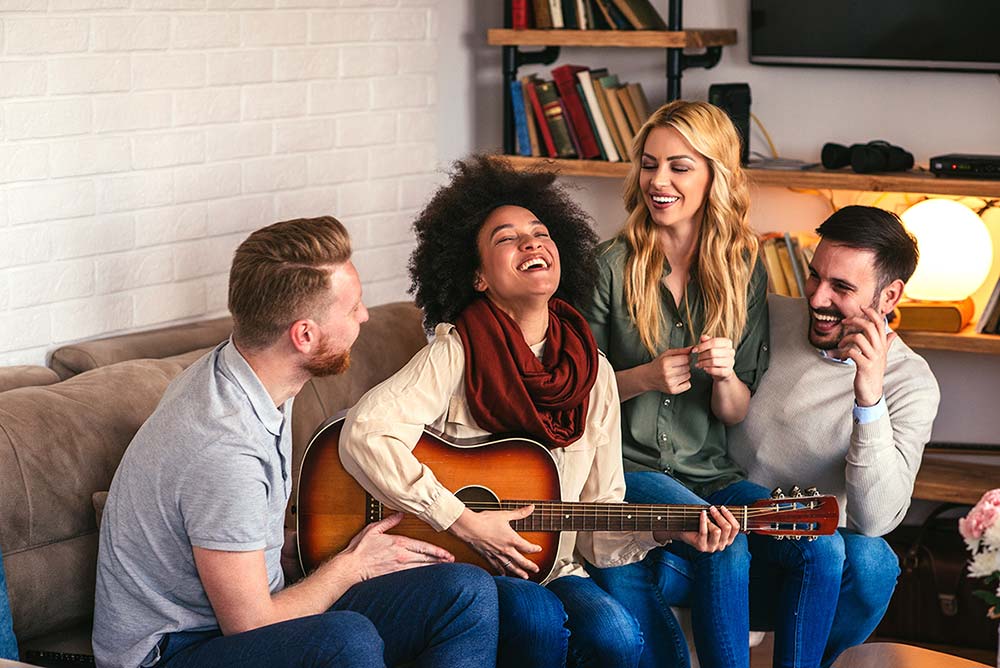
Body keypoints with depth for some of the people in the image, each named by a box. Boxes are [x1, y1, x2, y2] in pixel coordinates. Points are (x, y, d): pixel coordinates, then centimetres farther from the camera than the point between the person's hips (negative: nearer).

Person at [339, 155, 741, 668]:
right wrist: (465, 523, -22)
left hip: (551, 568, 4)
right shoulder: (457, 355, -8)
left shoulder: (594, 373, 7)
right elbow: (365, 435, -24)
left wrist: (668, 527, -10)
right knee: (540, 619, -33)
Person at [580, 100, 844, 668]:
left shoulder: (744, 273, 7)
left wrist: (724, 374, -14)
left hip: (711, 472, 4)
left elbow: (735, 413, 8)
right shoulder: (613, 265, -4)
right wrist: (645, 378, -17)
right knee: (725, 545, -32)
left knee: (822, 547, -21)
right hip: (628, 467, -4)